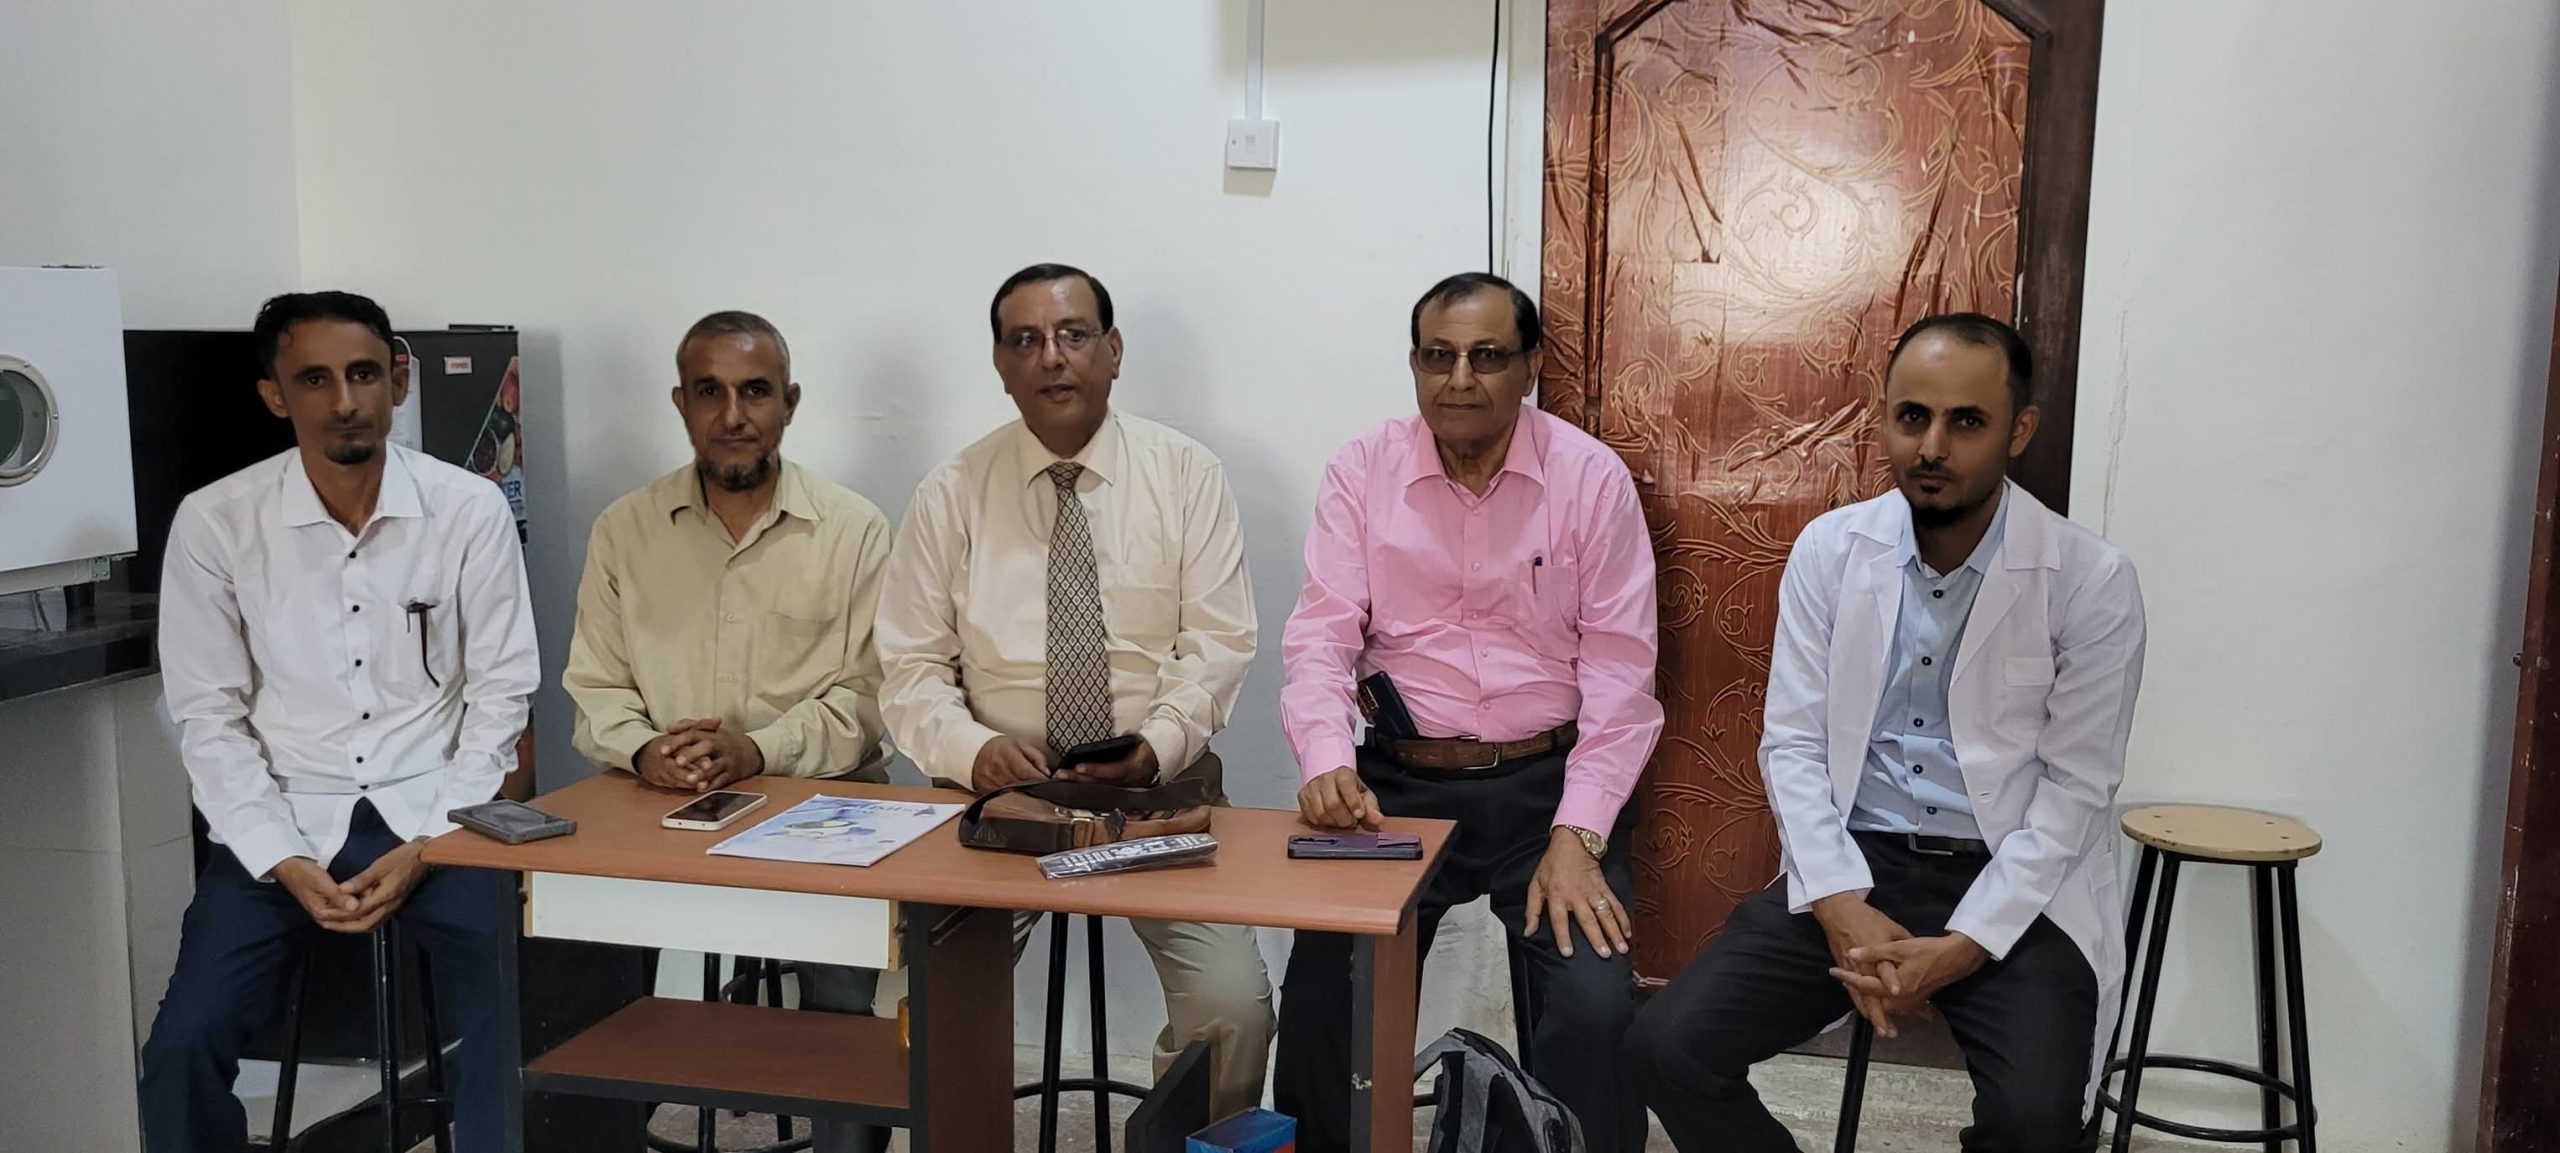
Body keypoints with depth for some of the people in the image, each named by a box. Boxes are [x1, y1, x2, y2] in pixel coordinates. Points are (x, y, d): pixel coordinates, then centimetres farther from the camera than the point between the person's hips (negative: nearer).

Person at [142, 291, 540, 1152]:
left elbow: (500, 694, -2)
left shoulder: (471, 511, -7)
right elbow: (209, 717, -1)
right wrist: (283, 860, -12)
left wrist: (428, 844, -11)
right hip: (284, 823, 1)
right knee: (185, 1043, -13)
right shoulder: (213, 522, -5)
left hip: (435, 812, -1)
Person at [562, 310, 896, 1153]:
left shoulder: (854, 530, -1)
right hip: (663, 809, 3)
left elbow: (866, 697, -5)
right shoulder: (624, 530, 8)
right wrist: (643, 751, -15)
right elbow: (595, 689, 7)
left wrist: (759, 752, -19)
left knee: (843, 991, -24)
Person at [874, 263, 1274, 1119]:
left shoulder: (1187, 474, 2)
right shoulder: (950, 495, 4)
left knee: (1232, 1006, -20)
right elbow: (911, 669, 2)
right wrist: (972, 749, -17)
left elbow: (1217, 645, -3)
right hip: (999, 792, 1)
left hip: (1160, 789, 0)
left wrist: (1157, 746, -19)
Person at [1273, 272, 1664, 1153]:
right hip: (1401, 781, 1)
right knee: (1321, 999, -12)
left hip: (1548, 783, -1)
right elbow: (1322, 636, -4)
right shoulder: (1362, 470, 1)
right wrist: (1328, 763, -24)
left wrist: (1576, 835, -15)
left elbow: (1618, 669, -6)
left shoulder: (1591, 477, -3)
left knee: (1594, 1008, -18)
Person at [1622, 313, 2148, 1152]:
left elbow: (2075, 790, -7)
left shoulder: (2093, 583, -7)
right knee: (1667, 1048, -13)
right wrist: (1838, 904, -14)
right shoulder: (1828, 549, 0)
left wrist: (1963, 945, -17)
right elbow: (1793, 744, 0)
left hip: (2016, 890, -2)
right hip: (1854, 864, 3)